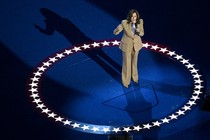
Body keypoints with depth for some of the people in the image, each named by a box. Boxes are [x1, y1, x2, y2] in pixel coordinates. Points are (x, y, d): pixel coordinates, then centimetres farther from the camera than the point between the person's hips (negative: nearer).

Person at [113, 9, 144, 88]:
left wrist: (138, 31, -32)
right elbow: (115, 32, -21)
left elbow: (142, 33, -7)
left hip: (136, 44, 3)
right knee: (126, 63, 9)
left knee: (134, 62, 23)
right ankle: (126, 81, 29)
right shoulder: (124, 22, -25)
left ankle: (134, 77, 46)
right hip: (127, 45, -3)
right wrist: (118, 28, -46)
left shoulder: (140, 22, -18)